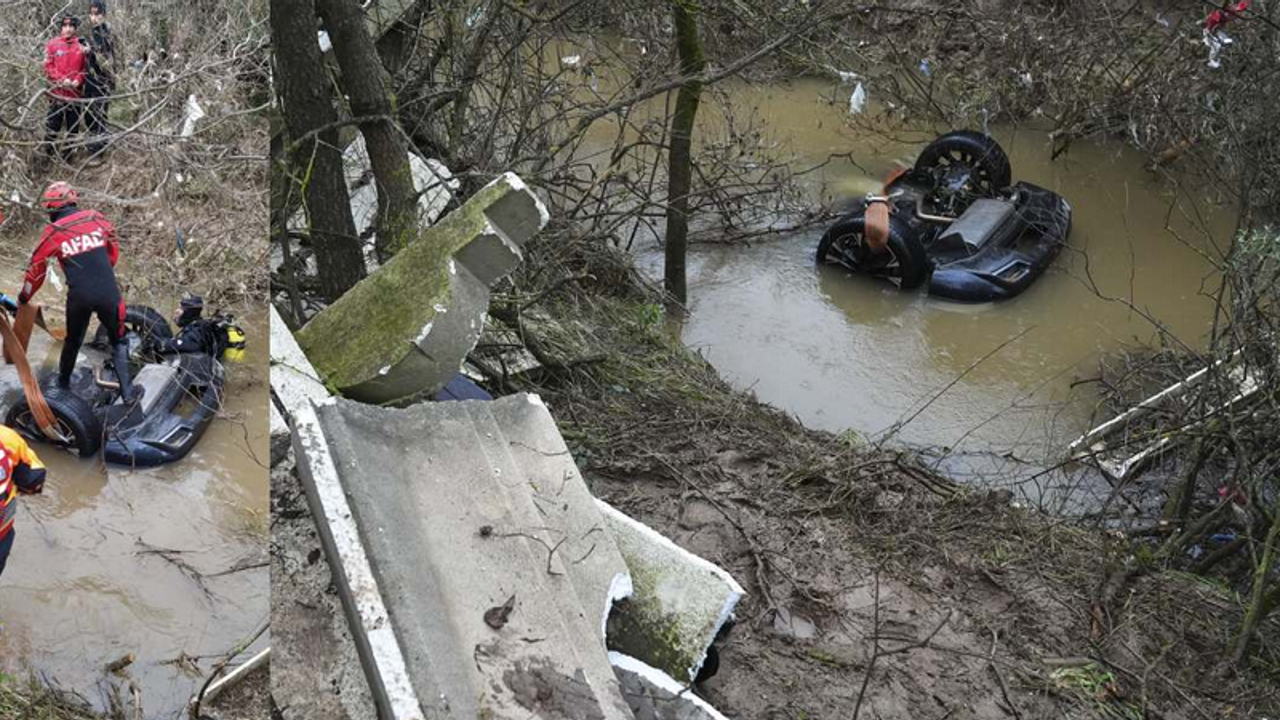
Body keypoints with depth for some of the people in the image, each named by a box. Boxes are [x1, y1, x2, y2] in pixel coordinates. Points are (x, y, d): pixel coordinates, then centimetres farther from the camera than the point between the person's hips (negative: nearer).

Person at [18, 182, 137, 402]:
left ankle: (63, 384, 42)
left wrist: (24, 298, 21)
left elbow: (37, 268, 7)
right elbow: (114, 250, 14)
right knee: (118, 341, 17)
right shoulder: (95, 218, 3)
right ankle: (126, 390, 10)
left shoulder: (53, 232, 0)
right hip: (108, 293, 0)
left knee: (72, 341, 25)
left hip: (79, 297, 0)